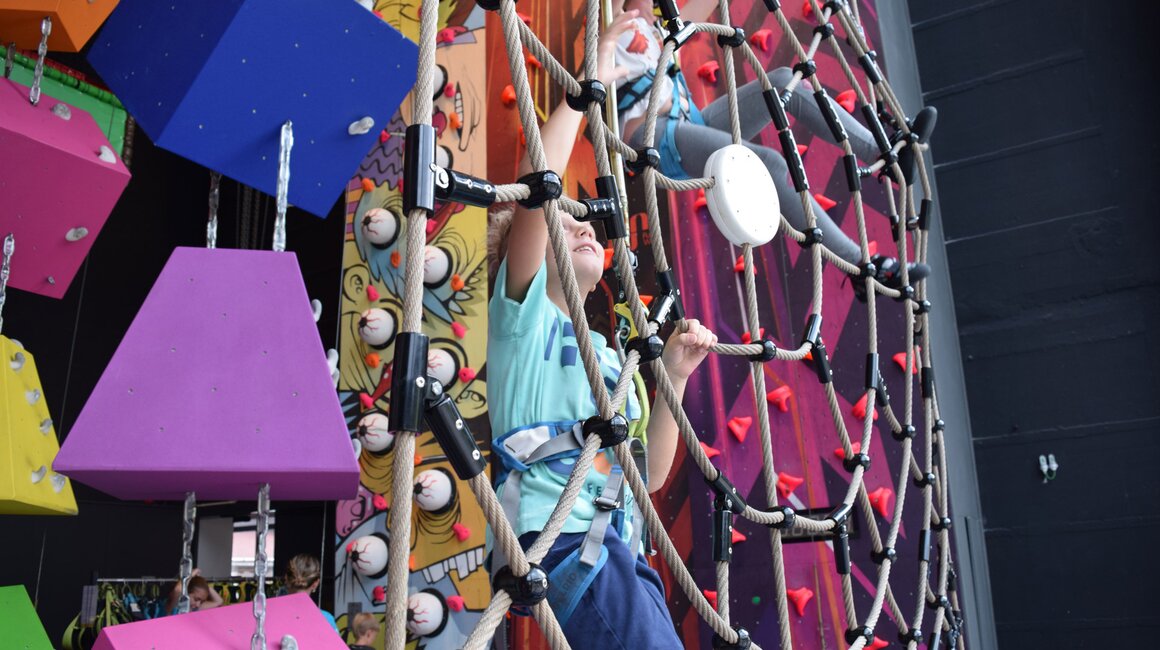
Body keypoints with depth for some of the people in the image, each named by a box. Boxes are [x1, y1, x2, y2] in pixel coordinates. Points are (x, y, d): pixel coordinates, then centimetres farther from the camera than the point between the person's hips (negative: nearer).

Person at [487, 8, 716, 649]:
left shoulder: (607, 354, 24)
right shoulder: (522, 313, 7)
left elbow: (649, 474, 19)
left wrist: (675, 375, 10)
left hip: (617, 548, 7)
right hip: (559, 537, -7)